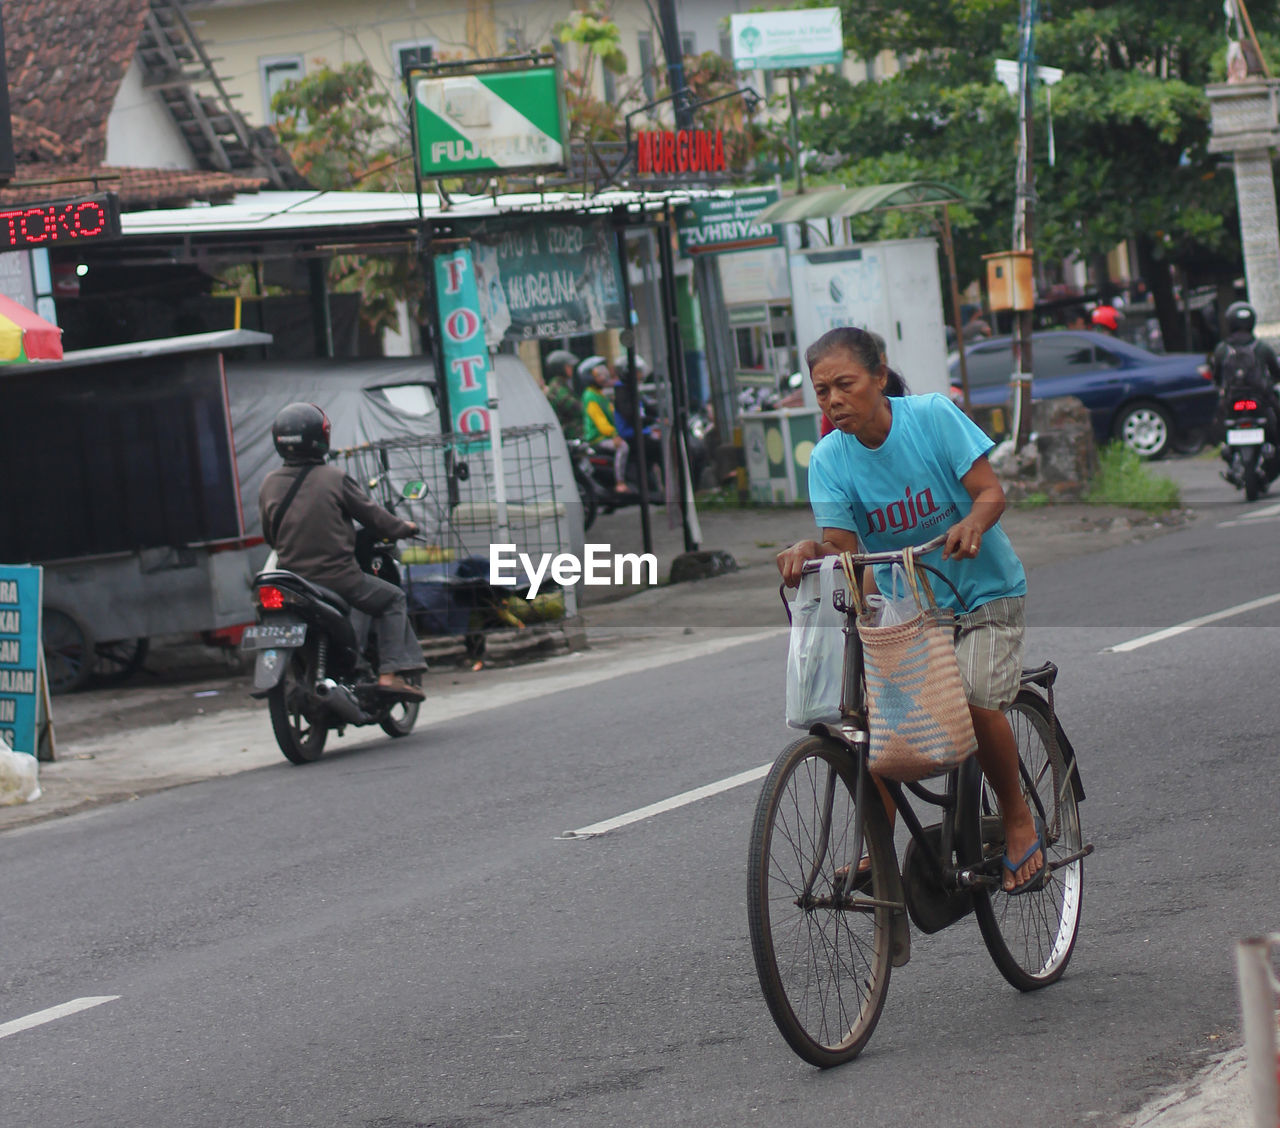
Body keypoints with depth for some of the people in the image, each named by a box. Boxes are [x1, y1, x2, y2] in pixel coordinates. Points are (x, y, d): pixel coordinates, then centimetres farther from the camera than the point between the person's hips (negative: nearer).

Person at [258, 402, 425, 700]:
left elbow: (269, 535, 12)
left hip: (291, 580, 5)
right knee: (393, 600, 14)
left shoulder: (269, 485, 2)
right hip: (337, 577, -5)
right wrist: (404, 529, 18)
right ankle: (390, 673, 1)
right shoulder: (333, 479, -11)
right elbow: (371, 514, -1)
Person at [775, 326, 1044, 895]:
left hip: (981, 592, -3)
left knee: (973, 697, -26)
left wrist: (972, 524, -38)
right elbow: (844, 550, -12)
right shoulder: (829, 458, -8)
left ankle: (1019, 821, -3)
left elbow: (991, 491, -16)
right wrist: (809, 549, -35)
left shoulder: (933, 415, -15)